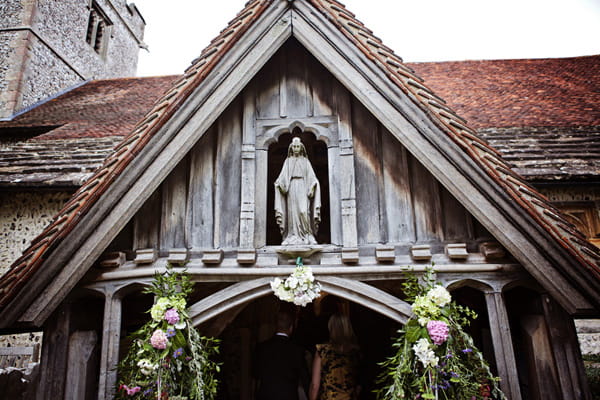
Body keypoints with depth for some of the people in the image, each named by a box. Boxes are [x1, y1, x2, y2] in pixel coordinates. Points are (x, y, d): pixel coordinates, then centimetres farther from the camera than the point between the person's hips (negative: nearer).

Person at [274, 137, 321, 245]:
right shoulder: (288, 161, 16)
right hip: (291, 188, 1)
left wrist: (311, 189, -7)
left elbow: (311, 176, 7)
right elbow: (283, 176, 8)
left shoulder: (305, 161, 14)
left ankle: (307, 236, -9)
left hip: (302, 188, -1)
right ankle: (293, 237, -6)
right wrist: (282, 185, -10)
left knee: (303, 211, -14)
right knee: (292, 212, -6)